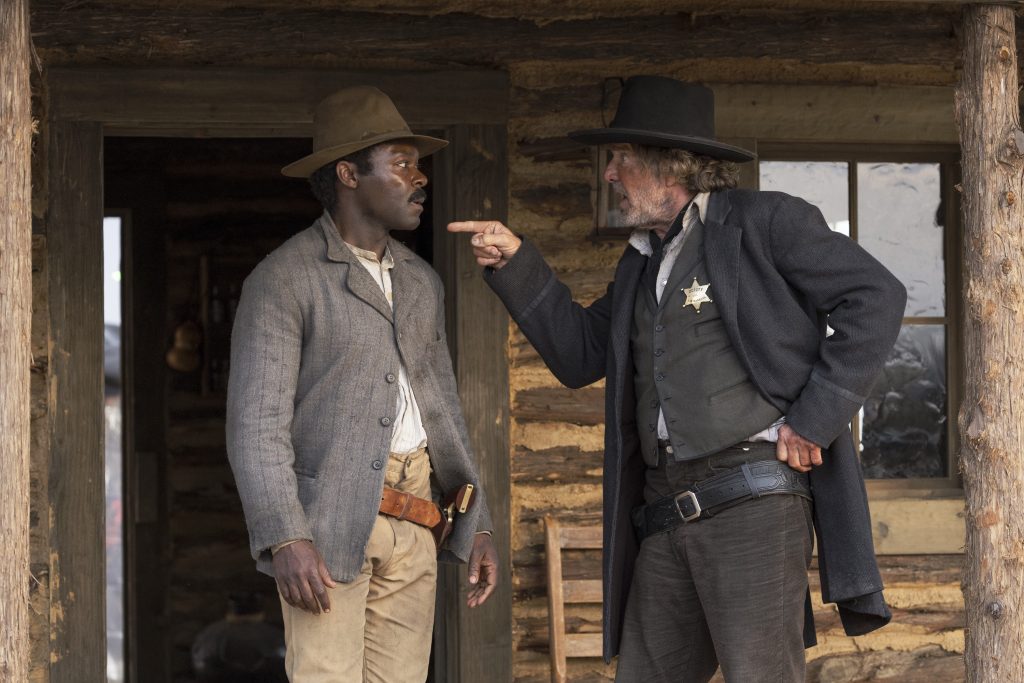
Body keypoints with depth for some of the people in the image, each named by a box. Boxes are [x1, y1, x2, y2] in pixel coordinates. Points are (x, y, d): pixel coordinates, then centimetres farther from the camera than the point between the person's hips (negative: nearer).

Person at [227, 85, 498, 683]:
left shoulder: (421, 282, 16)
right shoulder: (283, 280, -6)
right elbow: (257, 425, -13)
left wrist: (477, 525, 15)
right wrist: (285, 538, -23)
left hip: (414, 522, 6)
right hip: (326, 519, -6)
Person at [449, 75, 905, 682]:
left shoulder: (765, 222, 0)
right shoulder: (641, 263, 24)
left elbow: (876, 297, -6)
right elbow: (579, 354, 26)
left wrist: (814, 418, -10)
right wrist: (516, 263, 17)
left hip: (753, 499, -8)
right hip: (665, 514, 8)